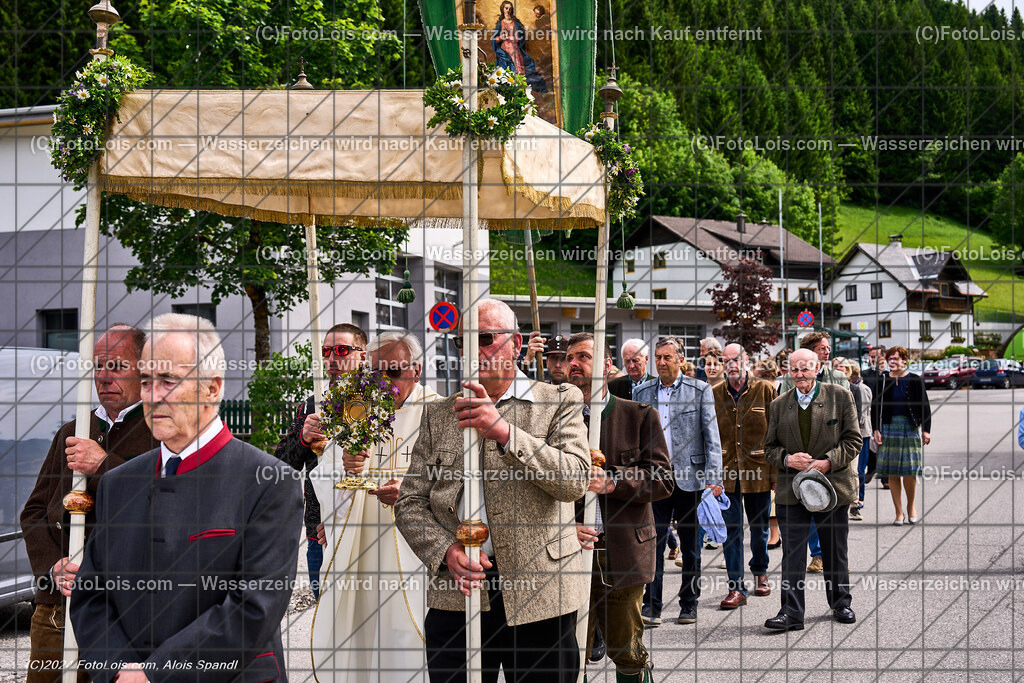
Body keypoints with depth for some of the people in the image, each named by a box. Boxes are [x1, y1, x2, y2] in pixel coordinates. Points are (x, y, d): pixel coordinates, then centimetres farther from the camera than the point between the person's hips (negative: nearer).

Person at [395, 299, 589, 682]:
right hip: (455, 596, 2)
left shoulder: (559, 402, 4)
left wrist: (504, 431, -19)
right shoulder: (438, 415, 12)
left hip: (540, 596, -2)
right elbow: (410, 503, 9)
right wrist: (446, 550, -9)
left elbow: (575, 482, -10)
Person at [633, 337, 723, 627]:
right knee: (653, 542, -5)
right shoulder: (641, 392, 8)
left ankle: (689, 605, 20)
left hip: (690, 477, -1)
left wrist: (713, 478, -11)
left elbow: (712, 437, -3)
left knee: (690, 545, 8)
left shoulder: (700, 390, 0)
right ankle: (652, 606, -1)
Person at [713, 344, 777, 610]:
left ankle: (760, 572, 38)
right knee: (731, 530, -1)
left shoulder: (766, 391, -1)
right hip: (726, 471, 1)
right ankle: (737, 587, 4)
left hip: (759, 469, 0)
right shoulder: (714, 395, 4)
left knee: (759, 528, 15)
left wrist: (778, 472, -4)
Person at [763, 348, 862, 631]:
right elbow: (770, 447, 10)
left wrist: (828, 462, -14)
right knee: (792, 553, -4)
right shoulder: (779, 405, 7)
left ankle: (841, 603, 30)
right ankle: (791, 612, -2)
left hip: (833, 484, -1)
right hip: (792, 489, 1)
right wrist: (787, 459, -11)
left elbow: (853, 439, -1)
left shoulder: (840, 397, 1)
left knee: (835, 551, 12)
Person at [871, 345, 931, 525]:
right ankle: (899, 512, 9)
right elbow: (875, 406, 9)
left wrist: (926, 430, -2)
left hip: (910, 428, -1)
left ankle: (911, 506, 20)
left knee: (909, 472, -4)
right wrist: (876, 429, 0)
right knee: (892, 473, 1)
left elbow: (924, 406, 4)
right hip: (889, 428, 2)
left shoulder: (915, 380, 3)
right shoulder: (883, 381, 6)